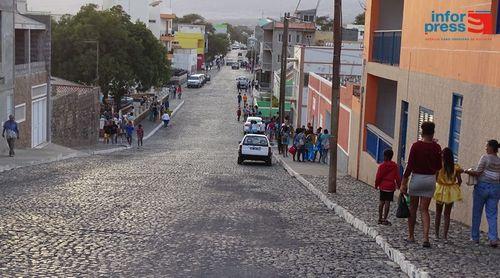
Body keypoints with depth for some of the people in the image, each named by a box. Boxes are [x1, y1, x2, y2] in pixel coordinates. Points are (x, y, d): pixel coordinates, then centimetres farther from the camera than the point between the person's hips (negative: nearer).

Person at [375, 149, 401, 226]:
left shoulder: (382, 166, -5)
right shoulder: (395, 166, -5)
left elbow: (378, 177, -3)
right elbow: (397, 177, -2)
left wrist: (376, 185, 10)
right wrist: (399, 185, 10)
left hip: (382, 186, 2)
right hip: (391, 187, -2)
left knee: (382, 202, 11)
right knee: (387, 202, -1)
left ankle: (380, 218, 16)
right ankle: (384, 219, -3)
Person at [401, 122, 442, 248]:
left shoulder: (416, 146, -11)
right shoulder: (436, 147, -2)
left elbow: (409, 166, -11)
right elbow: (439, 167, 7)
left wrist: (404, 183, -7)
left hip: (417, 178, -2)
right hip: (430, 179, 2)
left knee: (412, 208, 13)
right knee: (424, 210, 6)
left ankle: (411, 236, 20)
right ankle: (426, 238, -8)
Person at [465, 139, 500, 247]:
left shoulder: (485, 157, -10)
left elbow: (477, 173, -12)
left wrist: (468, 171, 3)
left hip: (482, 186, -4)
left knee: (477, 213, 8)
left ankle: (475, 237, 15)